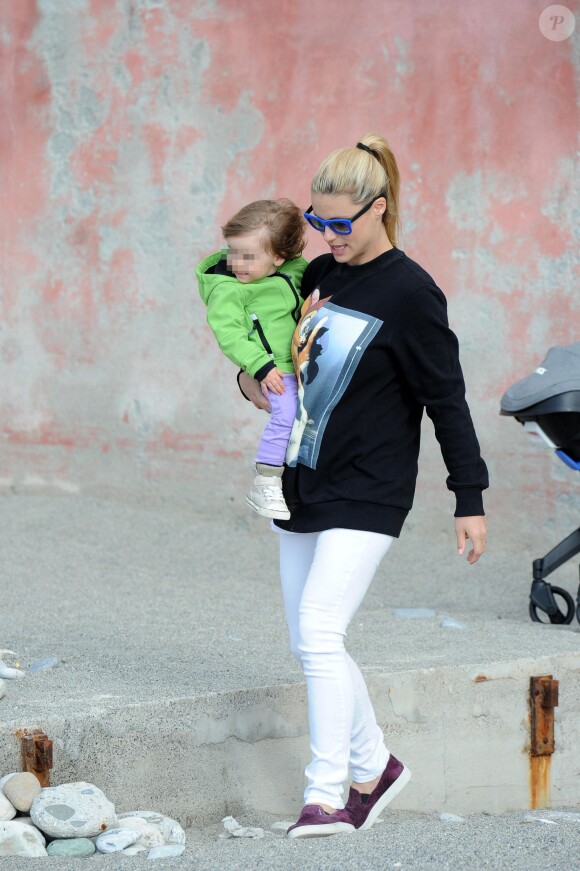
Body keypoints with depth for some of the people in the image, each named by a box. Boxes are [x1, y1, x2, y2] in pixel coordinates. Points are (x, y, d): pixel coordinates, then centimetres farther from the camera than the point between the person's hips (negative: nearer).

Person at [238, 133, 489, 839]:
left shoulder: (410, 294, -11)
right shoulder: (319, 276, 9)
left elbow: (446, 401, -8)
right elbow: (277, 347, 27)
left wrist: (470, 498, -8)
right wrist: (251, 379, 5)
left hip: (368, 492, -7)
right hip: (304, 484, 7)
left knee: (318, 630, -18)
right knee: (308, 642, 9)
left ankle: (327, 795, -14)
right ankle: (373, 767, 25)